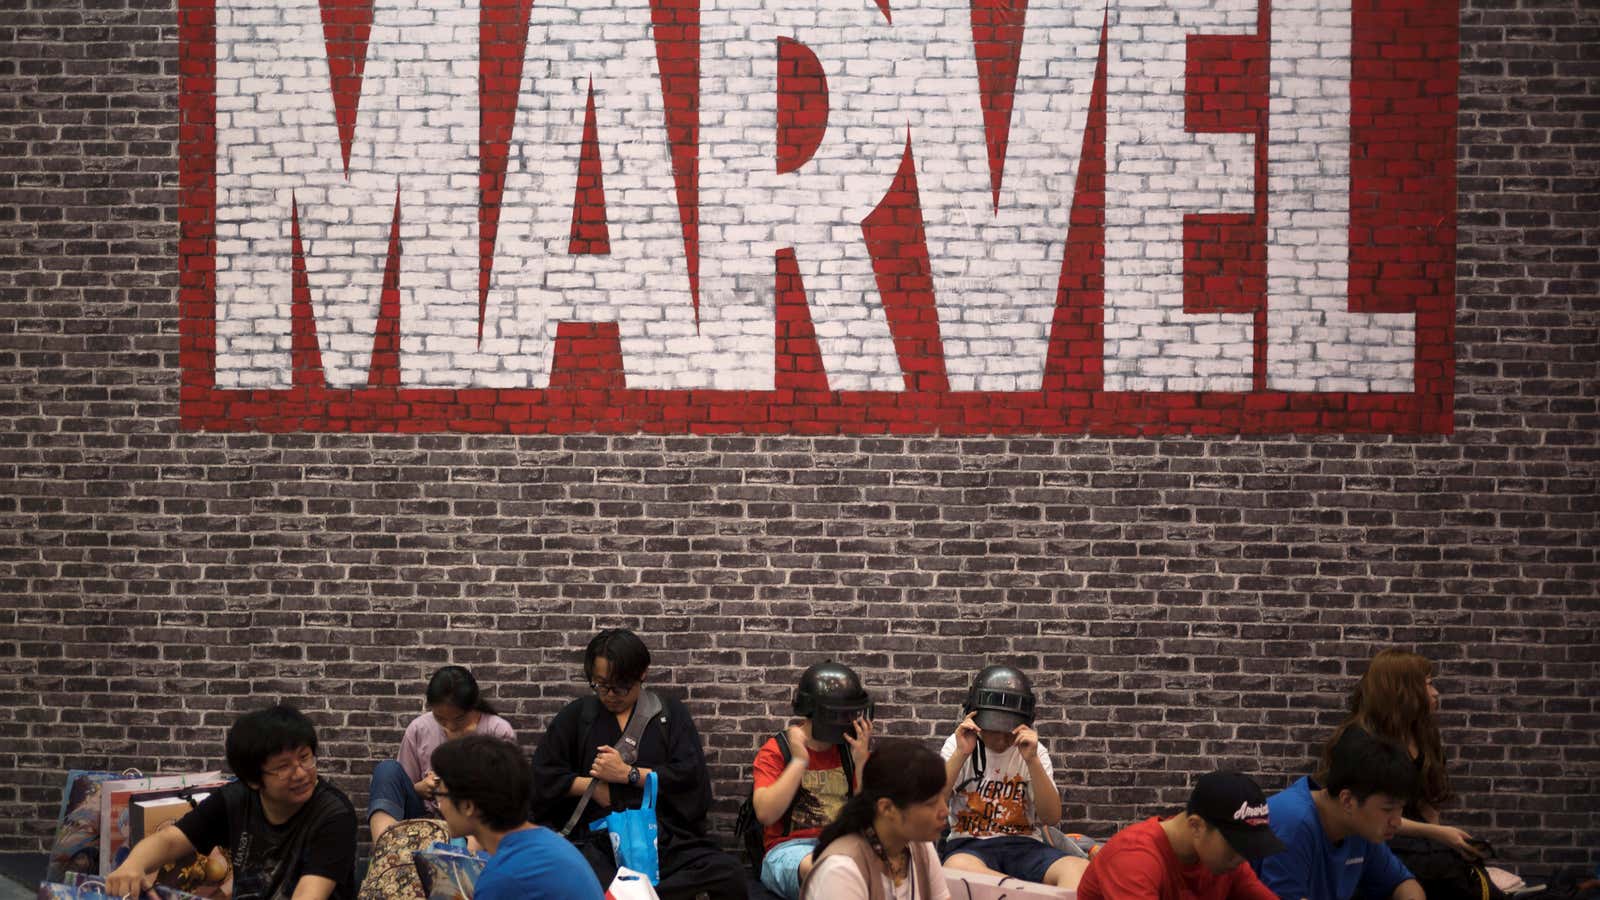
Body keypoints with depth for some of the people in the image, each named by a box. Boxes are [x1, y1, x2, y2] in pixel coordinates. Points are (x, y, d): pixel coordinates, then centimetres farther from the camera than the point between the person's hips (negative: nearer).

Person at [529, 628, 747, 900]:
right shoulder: (576, 716, 17)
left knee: (729, 874, -30)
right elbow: (542, 775, 14)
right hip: (596, 841, -1)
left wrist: (627, 774, -3)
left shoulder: (670, 712, 15)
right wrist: (593, 785, 0)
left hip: (664, 835, 1)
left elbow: (690, 775, 3)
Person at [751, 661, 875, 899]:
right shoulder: (776, 751, 4)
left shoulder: (852, 750, 13)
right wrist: (799, 761, -10)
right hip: (790, 849, -3)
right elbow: (766, 814, -11)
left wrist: (861, 762, -4)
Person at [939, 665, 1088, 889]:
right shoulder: (957, 746, 8)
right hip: (969, 845, -1)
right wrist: (961, 754, -15)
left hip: (1023, 845, 1)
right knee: (958, 867, -42)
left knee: (1080, 869, -33)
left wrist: (1032, 760, -14)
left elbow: (1052, 818, -3)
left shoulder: (1033, 752, 9)